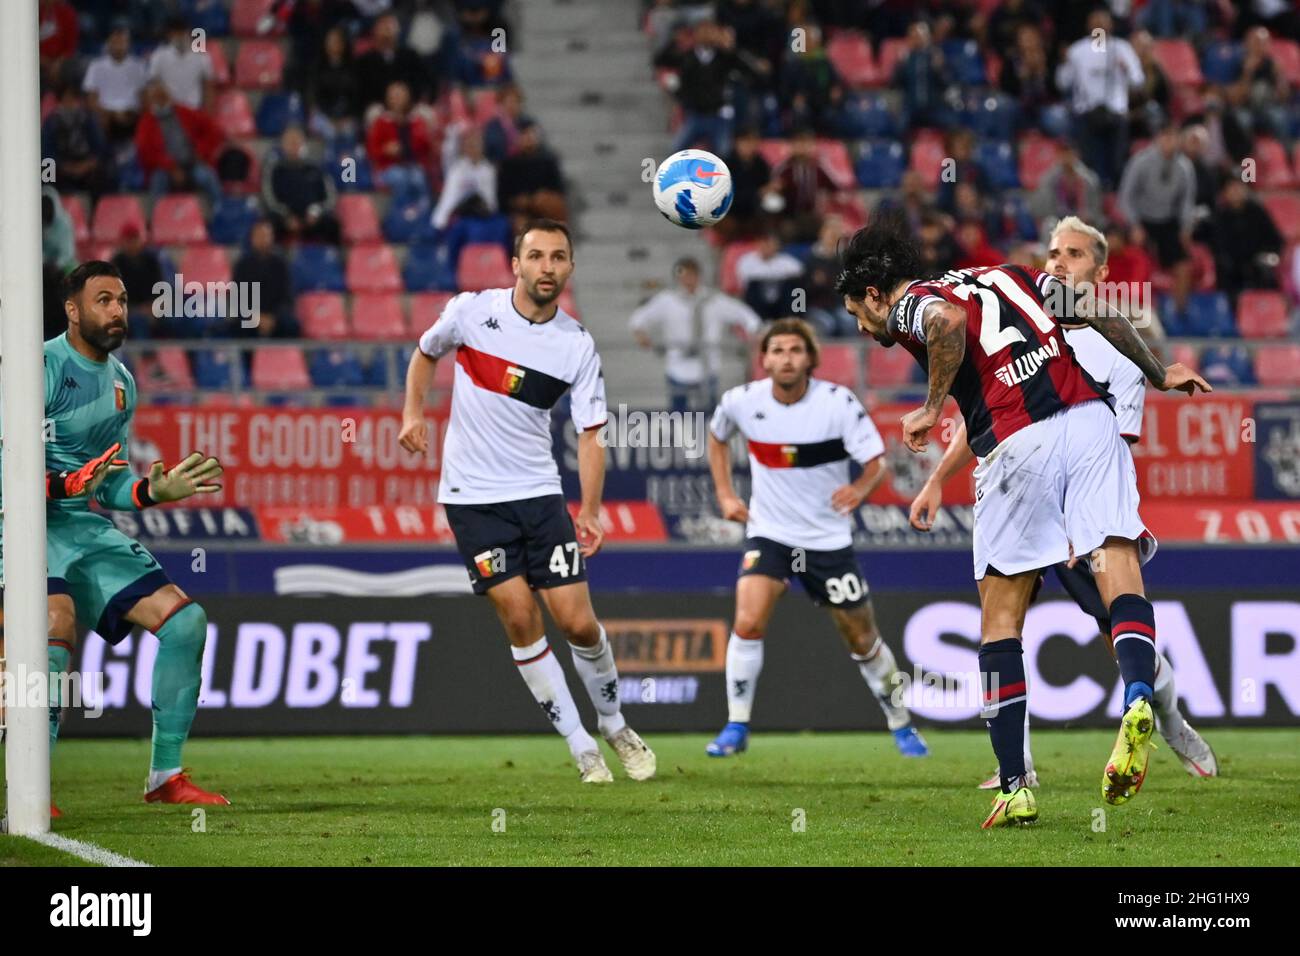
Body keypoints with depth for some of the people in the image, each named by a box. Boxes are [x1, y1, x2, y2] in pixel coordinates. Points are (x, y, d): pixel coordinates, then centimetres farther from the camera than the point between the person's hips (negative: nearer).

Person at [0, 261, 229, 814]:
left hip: (89, 530, 8)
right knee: (59, 621, -33)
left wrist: (157, 491, 4)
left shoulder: (121, 383, 15)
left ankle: (166, 776, 11)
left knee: (184, 619, 0)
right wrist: (66, 483, -29)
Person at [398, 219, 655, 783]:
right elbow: (426, 352, 14)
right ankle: (581, 748, 2)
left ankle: (614, 725, 23)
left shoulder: (578, 346, -4)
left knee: (578, 622, -4)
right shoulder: (471, 311, -6)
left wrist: (590, 511, -13)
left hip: (539, 492, 1)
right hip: (472, 497, -1)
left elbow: (590, 434, -3)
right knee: (520, 617, -10)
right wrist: (413, 412, -1)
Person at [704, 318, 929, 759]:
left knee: (863, 640, 9)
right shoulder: (742, 401, -8)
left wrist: (859, 489, -35)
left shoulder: (839, 402, -16)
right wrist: (725, 495, 6)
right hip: (769, 533, 1)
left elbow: (876, 462, -13)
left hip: (828, 537, -1)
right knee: (748, 623, -21)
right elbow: (717, 437, 15)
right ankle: (736, 727, -9)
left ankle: (901, 726, 29)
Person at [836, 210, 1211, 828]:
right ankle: (1138, 698, -38)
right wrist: (1158, 375, 38)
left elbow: (948, 321, -14)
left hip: (1017, 442, -4)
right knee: (1119, 574, -9)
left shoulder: (907, 306, 11)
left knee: (1000, 619, 7)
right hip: (1090, 417, 4)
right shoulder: (1008, 275, 28)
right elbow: (1103, 314, 25)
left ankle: (1014, 787, 6)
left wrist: (932, 408, -3)